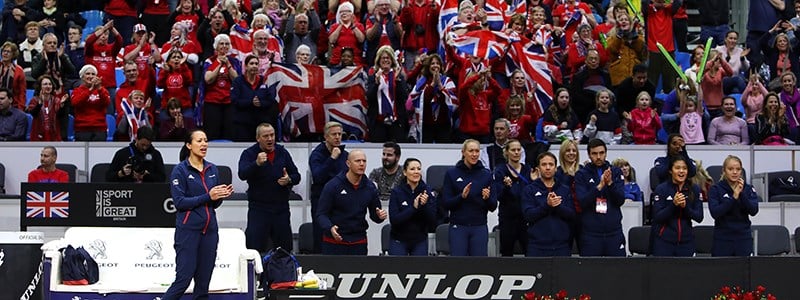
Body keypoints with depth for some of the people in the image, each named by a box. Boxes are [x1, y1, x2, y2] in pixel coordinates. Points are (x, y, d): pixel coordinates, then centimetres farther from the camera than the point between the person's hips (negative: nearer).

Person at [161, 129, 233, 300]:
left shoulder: (212, 170, 11)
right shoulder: (180, 170, -5)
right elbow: (179, 202, -13)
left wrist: (222, 195, -5)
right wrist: (207, 197, -18)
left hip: (209, 230, 6)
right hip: (188, 230, -6)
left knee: (203, 281, 5)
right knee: (184, 278, -10)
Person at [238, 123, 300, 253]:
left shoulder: (283, 153, 11)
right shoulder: (249, 154, -2)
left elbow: (296, 176, 16)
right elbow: (242, 174, -19)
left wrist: (289, 180, -7)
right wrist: (257, 163, -36)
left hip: (281, 208, 4)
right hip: (258, 207, -4)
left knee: (285, 248, 8)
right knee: (255, 248, -9)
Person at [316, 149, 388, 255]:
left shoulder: (370, 188, 4)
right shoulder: (333, 185, -8)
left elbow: (374, 214, 14)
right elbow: (321, 214, -9)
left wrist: (380, 216, -11)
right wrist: (330, 228, -29)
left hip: (359, 243, 4)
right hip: (334, 242, -4)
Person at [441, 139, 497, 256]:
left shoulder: (486, 175, 4)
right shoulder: (452, 173, 0)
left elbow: (493, 206, 5)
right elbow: (445, 203, -2)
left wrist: (487, 198, -17)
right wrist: (461, 196, -20)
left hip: (480, 228, 2)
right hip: (458, 227, -2)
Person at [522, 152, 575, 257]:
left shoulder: (565, 190, 10)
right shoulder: (530, 190, 4)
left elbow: (572, 214, 0)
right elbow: (528, 215, -8)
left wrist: (558, 206, -18)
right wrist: (547, 205, -22)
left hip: (562, 246, 2)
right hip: (537, 247, -2)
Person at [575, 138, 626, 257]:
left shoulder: (616, 172, 7)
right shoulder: (581, 175, 2)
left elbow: (621, 200, -2)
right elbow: (581, 202, -10)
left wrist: (610, 183, -19)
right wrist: (599, 186, -23)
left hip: (614, 232, 2)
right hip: (590, 233, -1)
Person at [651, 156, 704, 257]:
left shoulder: (694, 189, 2)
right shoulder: (661, 189, -5)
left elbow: (699, 217, 0)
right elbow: (657, 217, -9)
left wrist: (685, 206, -18)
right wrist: (673, 204, -23)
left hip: (686, 240, 2)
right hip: (664, 241, -2)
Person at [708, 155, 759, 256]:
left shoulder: (748, 189, 5)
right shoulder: (716, 189, -2)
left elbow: (754, 211, -9)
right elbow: (715, 212, -16)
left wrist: (742, 193, -20)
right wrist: (734, 197, -21)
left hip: (743, 238, 2)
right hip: (722, 239, -2)